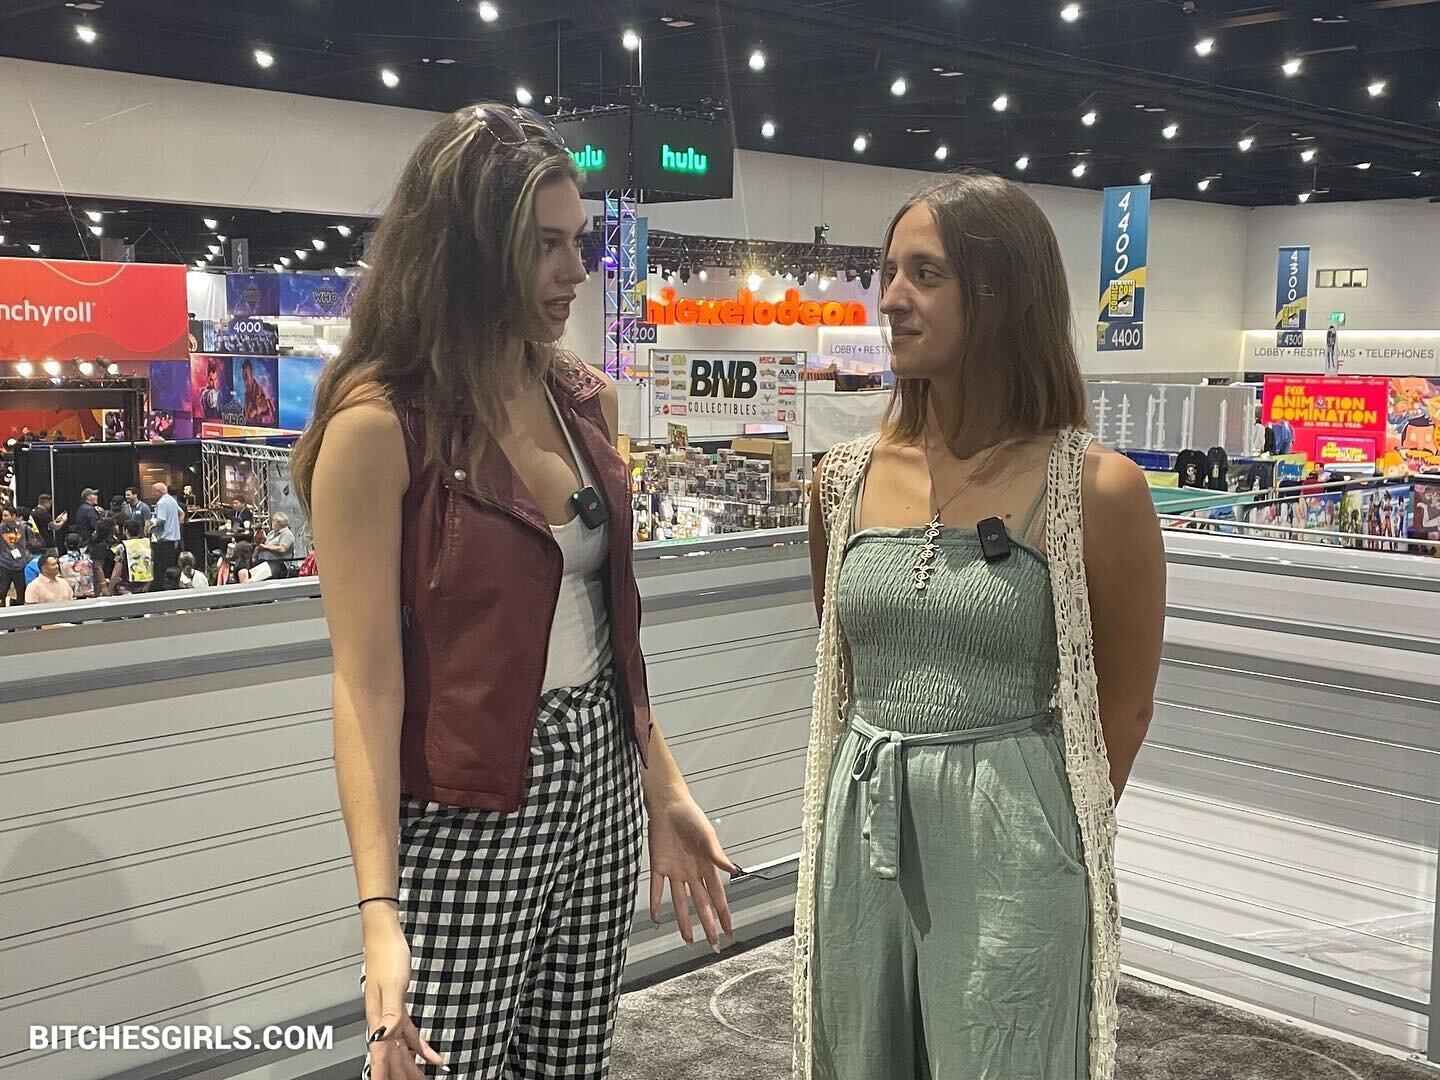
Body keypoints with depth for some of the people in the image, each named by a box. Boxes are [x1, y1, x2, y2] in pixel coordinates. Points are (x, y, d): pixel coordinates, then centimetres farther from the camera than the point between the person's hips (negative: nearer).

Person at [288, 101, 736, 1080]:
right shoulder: (380, 424, -14)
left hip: (601, 787, 6)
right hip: (465, 816, -6)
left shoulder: (585, 399, 5)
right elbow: (367, 683, -16)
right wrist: (379, 913, -22)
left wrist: (665, 790, 13)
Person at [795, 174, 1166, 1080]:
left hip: (1011, 844, -4)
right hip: (859, 836, 5)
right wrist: (886, 789, 16)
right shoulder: (848, 480, 1)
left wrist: (1053, 831, 7)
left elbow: (1123, 708, -1)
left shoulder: (1098, 490, -12)